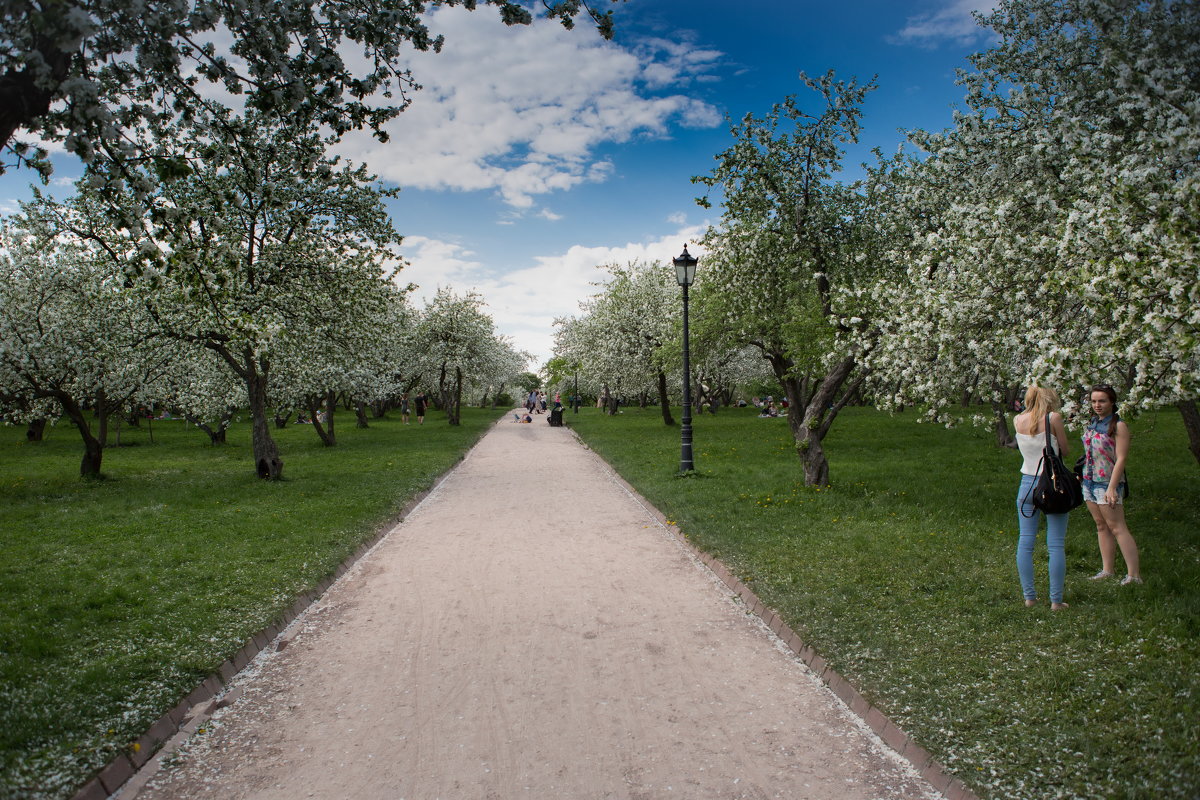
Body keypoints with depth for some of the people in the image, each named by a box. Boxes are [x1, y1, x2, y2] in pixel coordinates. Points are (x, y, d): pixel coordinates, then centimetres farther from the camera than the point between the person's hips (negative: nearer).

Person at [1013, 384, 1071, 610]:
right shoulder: (1053, 418, -7)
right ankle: (1056, 600, 6)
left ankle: (1029, 596, 12)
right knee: (1056, 545, 3)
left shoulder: (1018, 420, 4)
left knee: (1025, 542, 8)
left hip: (1027, 483, 4)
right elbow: (1065, 451, 0)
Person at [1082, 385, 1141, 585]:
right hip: (1089, 480, 7)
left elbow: (1121, 458, -16)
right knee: (1101, 526, 11)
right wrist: (1082, 476, 16)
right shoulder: (1092, 423, 10)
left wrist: (1112, 487, -20)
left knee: (1116, 527, -7)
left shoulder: (1118, 426, -11)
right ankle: (1108, 570, 17)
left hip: (1107, 482, -7)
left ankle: (1134, 574, -3)